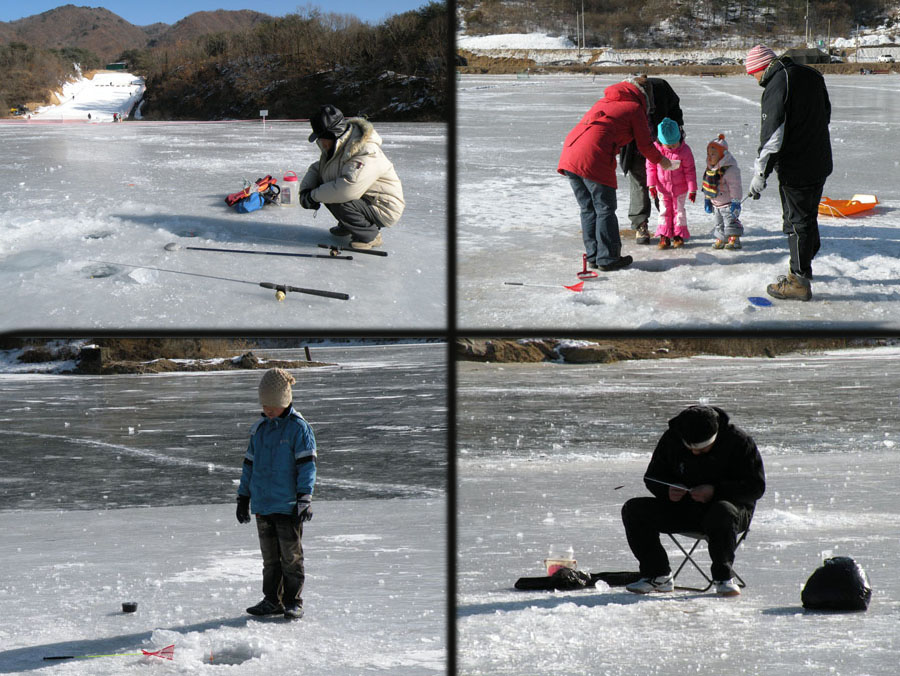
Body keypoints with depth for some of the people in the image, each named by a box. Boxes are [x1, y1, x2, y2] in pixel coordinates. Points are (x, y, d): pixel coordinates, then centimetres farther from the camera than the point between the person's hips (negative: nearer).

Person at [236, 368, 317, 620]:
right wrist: (243, 497, 19)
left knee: (291, 556, 0)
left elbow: (307, 465, -9)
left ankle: (294, 602, 7)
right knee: (270, 557, 11)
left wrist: (304, 499, -15)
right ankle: (272, 600, 18)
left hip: (288, 505, -6)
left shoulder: (299, 428, -7)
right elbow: (249, 464, 20)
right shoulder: (259, 429, 12)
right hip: (262, 504, 6)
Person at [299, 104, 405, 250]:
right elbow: (316, 168, 17)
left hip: (384, 210, -10)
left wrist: (314, 196, -29)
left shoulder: (366, 152, -30)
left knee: (339, 202, -31)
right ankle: (347, 226, 19)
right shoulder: (336, 147, 4)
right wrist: (305, 190, -6)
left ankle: (369, 235, -9)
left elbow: (348, 188, -42)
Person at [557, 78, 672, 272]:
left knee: (588, 209, 15)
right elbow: (645, 145, 11)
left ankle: (593, 255, 18)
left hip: (569, 152, 7)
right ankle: (608, 258, 5)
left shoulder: (604, 102, 29)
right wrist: (661, 161, 29)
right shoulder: (635, 108, 8)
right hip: (594, 159, -7)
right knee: (605, 209, 3)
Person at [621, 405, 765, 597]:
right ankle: (658, 576, -7)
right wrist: (667, 491, -16)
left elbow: (756, 486, -15)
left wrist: (715, 491, -28)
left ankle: (723, 576, -22)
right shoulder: (671, 440, -3)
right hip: (683, 509, 4)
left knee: (723, 512, -42)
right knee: (634, 510, -15)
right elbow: (653, 477, 9)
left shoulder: (739, 442, -15)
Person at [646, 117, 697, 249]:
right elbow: (650, 167, -3)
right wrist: (651, 184, -7)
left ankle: (679, 236, 15)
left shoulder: (684, 150, -17)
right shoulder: (656, 148, -14)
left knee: (679, 210, 6)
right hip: (663, 187, 1)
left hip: (680, 188, -1)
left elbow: (690, 170, -10)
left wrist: (692, 189, -9)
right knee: (664, 210, 5)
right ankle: (664, 237, 11)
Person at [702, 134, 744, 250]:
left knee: (731, 221, -7)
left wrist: (735, 202, -22)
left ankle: (734, 240, -3)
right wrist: (707, 200, 15)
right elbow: (707, 185, 14)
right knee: (719, 223, 15)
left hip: (728, 203, -8)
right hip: (715, 203, 8)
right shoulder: (710, 168, 4)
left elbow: (735, 187, -22)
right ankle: (721, 239, 24)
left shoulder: (730, 169, -22)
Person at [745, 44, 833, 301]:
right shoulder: (811, 75, 8)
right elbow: (826, 114, 20)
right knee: (808, 217, 21)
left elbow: (773, 134, -23)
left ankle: (799, 282, 1)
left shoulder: (777, 85, -18)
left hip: (795, 169, -9)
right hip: (820, 163, 9)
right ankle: (803, 268, 34)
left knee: (797, 222, -2)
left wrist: (760, 173, -19)